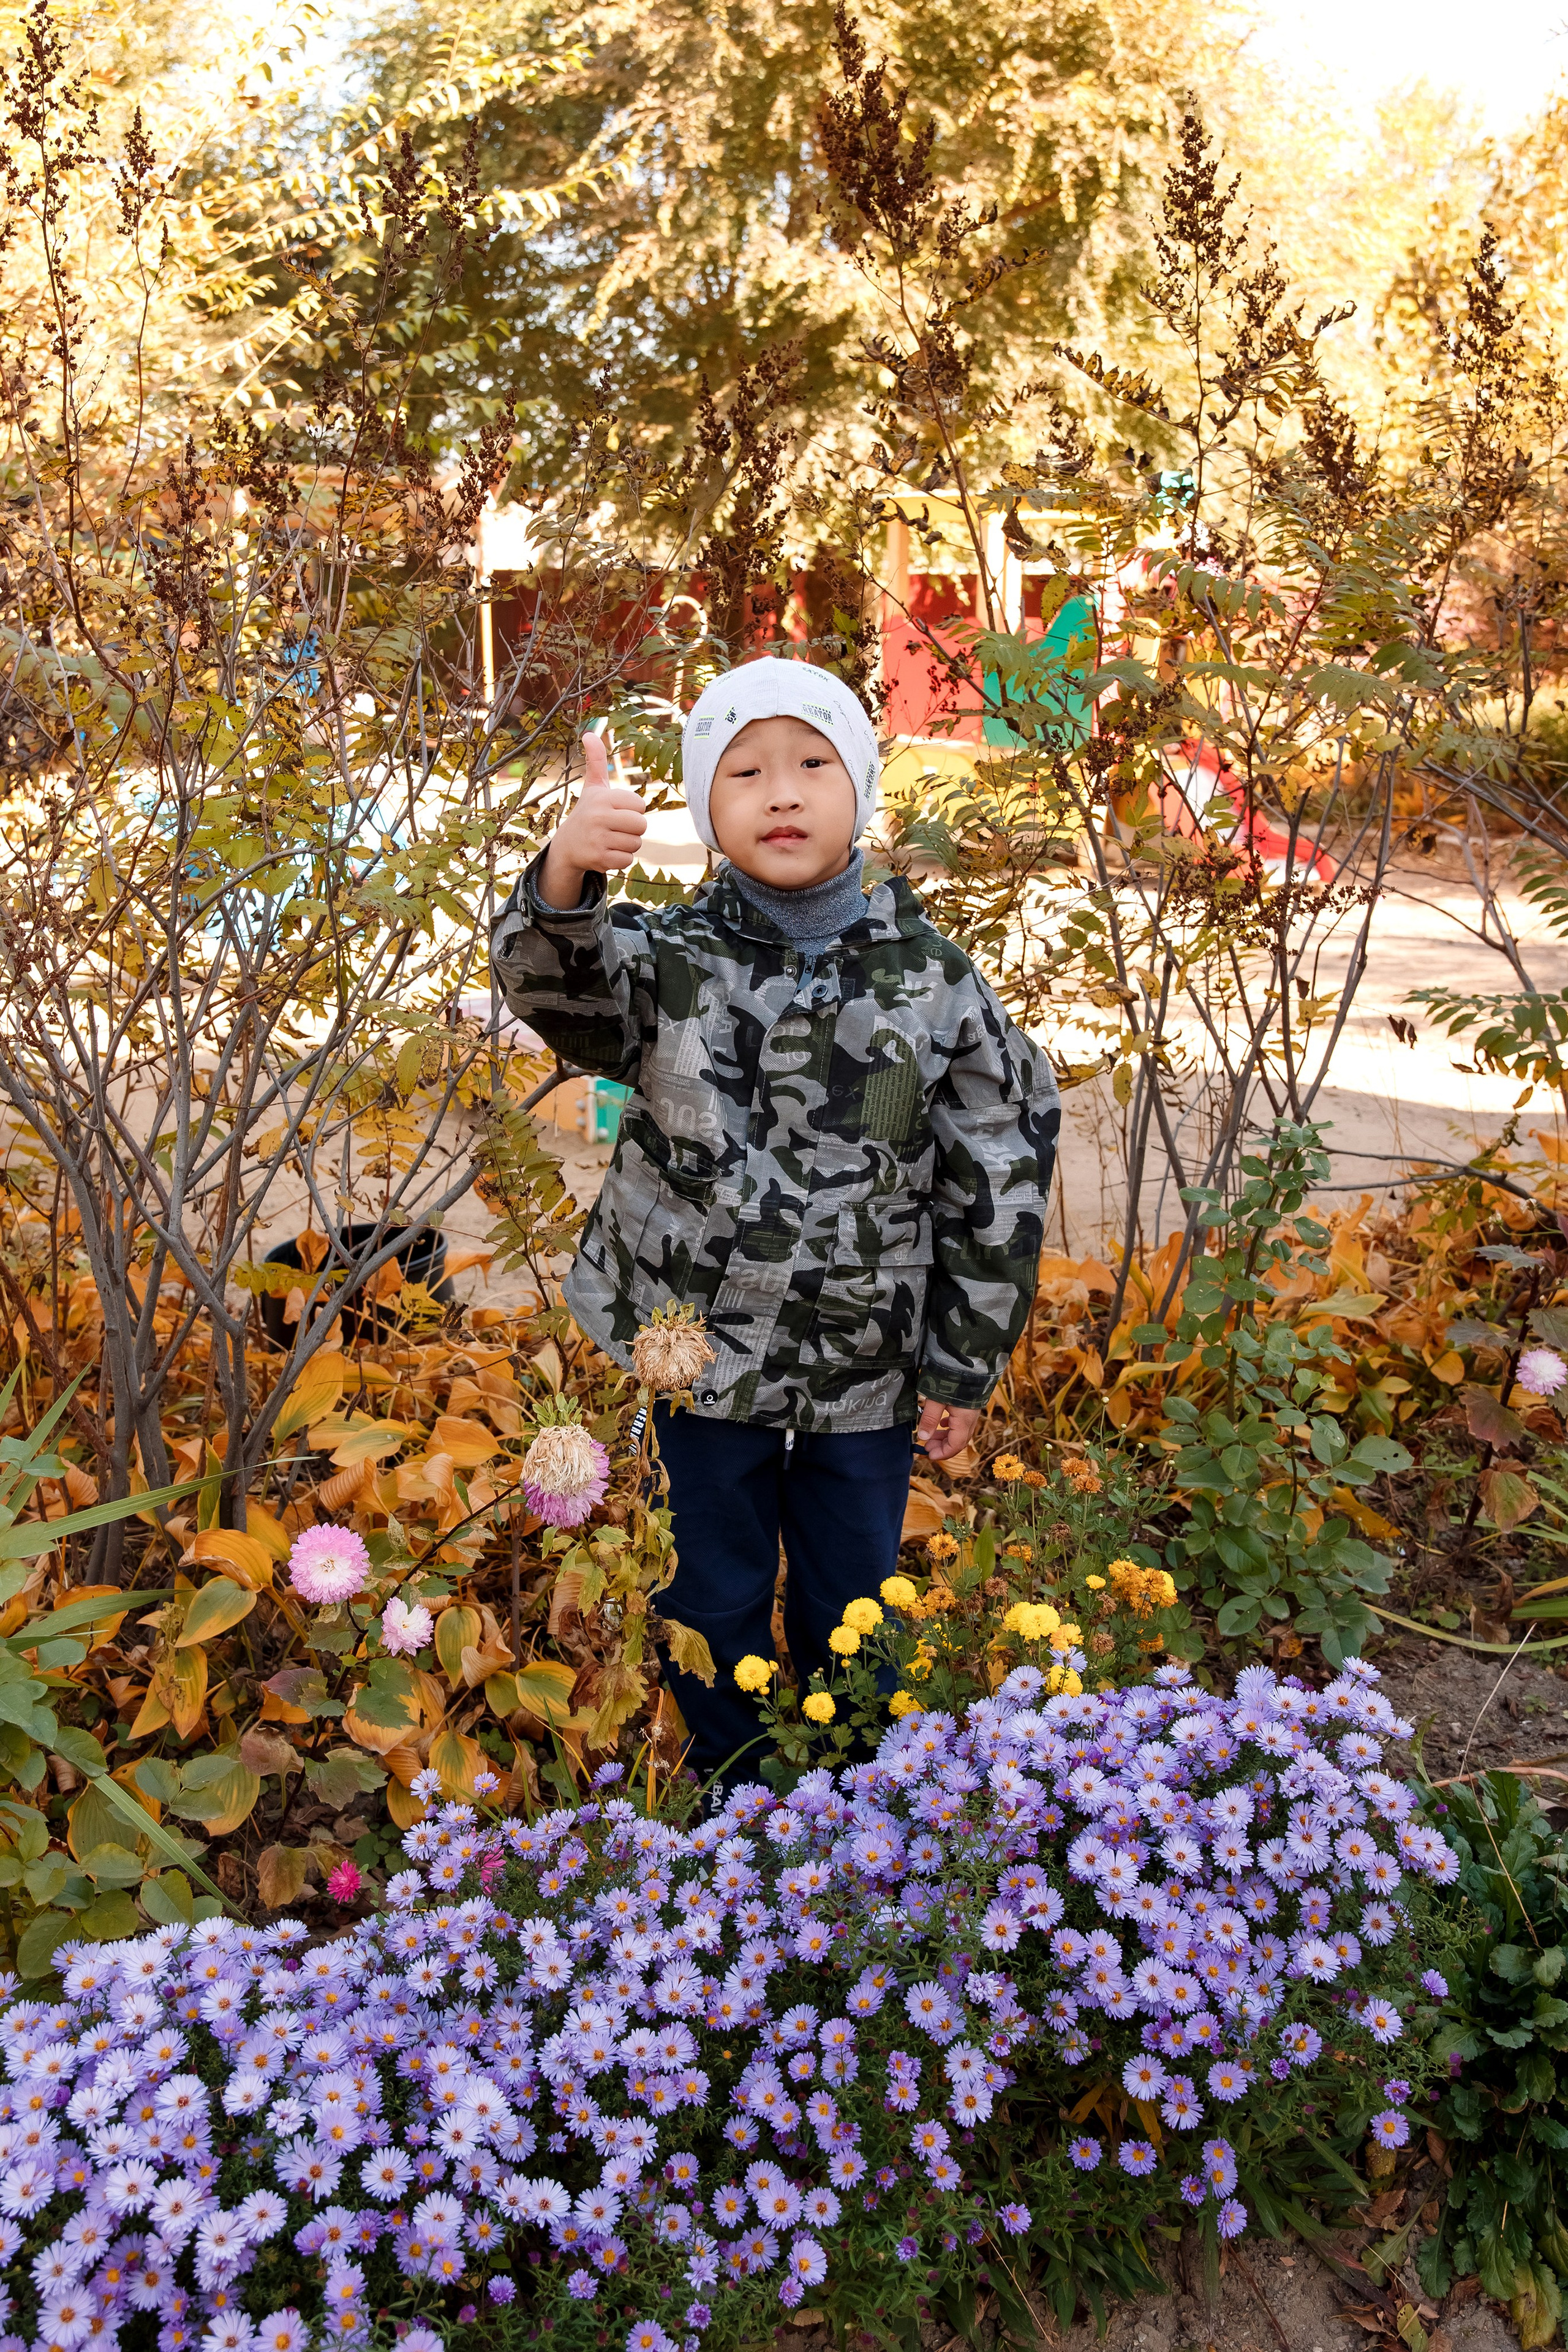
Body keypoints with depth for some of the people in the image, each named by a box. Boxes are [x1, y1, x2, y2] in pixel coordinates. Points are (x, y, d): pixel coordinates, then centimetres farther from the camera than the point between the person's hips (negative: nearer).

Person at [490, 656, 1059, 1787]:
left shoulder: (932, 978, -7)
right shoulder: (668, 956, -6)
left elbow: (999, 1176, -2)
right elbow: (557, 988, -27)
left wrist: (965, 1368, 0)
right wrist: (566, 879, -50)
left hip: (867, 1370, 0)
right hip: (693, 1355, 0)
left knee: (855, 1605, 19)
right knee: (712, 1599, 18)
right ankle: (734, 1792, 44)